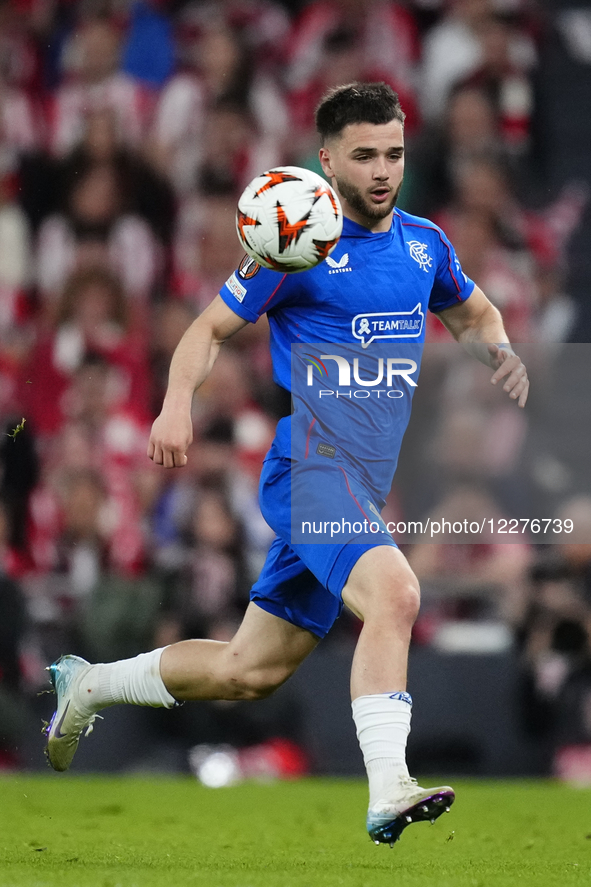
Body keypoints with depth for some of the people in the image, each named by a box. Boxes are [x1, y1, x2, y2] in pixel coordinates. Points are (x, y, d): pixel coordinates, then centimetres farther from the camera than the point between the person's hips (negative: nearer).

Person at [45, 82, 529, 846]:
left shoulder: (424, 243, 11)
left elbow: (473, 314, 29)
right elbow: (211, 326, 0)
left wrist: (498, 352, 6)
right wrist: (178, 402, -18)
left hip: (365, 479, 7)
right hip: (309, 460, -7)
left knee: (250, 672, 12)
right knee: (393, 592, -33)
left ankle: (88, 685, 33)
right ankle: (388, 792, -35)